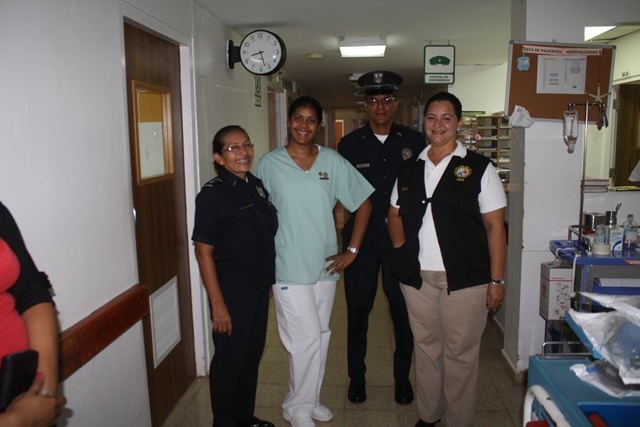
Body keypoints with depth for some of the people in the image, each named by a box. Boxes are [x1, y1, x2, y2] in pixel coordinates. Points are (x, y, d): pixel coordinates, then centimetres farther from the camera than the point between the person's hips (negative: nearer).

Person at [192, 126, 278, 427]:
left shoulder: (257, 185, 4)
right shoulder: (212, 194, -15)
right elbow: (203, 251, -16)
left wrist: (268, 279, 12)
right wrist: (217, 303, -18)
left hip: (259, 287, 7)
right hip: (232, 290, -7)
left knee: (252, 353, 19)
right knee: (229, 358, 9)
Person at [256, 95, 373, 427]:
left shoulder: (332, 161, 1)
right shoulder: (270, 164, -4)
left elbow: (363, 203, 6)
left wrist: (352, 250, 1)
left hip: (326, 266, 4)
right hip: (289, 269, -3)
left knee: (320, 337, 15)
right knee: (307, 339, -1)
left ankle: (310, 399, 37)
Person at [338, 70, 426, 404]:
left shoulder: (414, 142, 1)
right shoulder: (349, 144, 2)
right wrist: (345, 237, 0)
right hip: (361, 239, 0)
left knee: (403, 310, 9)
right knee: (358, 309, 10)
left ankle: (402, 377, 29)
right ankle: (356, 376, 28)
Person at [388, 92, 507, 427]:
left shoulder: (479, 168, -2)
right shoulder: (409, 169, 10)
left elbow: (494, 226, -4)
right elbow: (395, 215, 17)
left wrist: (496, 280, -8)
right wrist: (403, 253, -1)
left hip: (464, 278, -3)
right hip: (417, 277, 4)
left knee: (460, 353, 7)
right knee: (426, 348, 16)